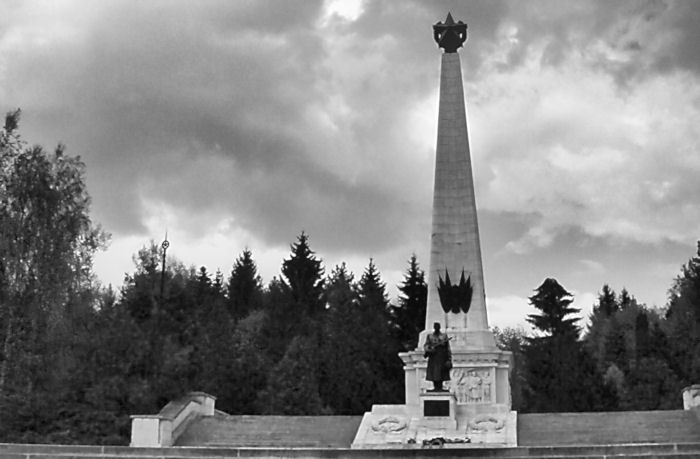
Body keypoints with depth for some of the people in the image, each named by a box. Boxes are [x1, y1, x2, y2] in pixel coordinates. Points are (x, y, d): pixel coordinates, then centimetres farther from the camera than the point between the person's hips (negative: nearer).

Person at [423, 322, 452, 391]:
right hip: (433, 357, 2)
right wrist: (429, 349, -20)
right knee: (433, 373, -2)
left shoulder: (444, 336, 6)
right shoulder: (429, 336, 11)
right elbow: (425, 346, 3)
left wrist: (449, 359, -3)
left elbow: (448, 348, 3)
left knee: (441, 372, -5)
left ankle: (440, 387, -2)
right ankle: (435, 387, 3)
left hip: (442, 357, -2)